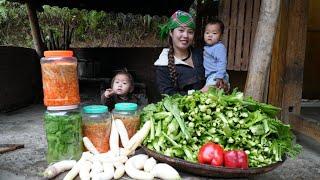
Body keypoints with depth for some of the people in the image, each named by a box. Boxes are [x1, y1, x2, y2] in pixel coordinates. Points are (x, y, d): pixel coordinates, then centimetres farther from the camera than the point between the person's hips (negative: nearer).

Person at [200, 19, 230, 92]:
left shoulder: (219, 47, -16)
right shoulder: (206, 46, 11)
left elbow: (221, 62, -24)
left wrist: (219, 77, -29)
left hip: (216, 77, -10)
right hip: (209, 76, 10)